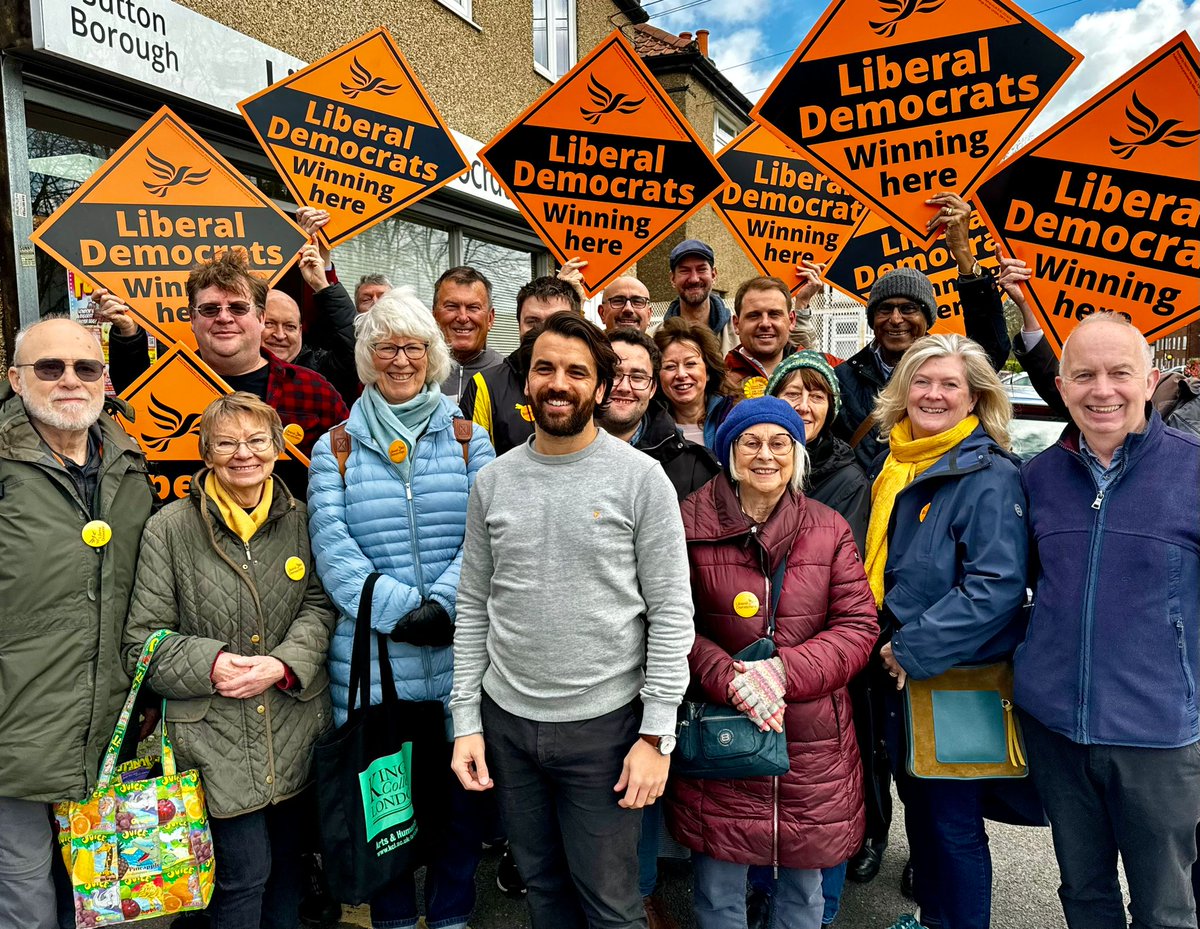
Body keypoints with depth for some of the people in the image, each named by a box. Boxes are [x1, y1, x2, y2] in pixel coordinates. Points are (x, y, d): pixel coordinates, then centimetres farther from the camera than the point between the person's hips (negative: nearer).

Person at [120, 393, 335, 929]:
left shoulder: (300, 520, 2)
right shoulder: (170, 529, -7)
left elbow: (320, 606, 3)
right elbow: (141, 642, -4)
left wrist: (283, 664, -13)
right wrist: (210, 664, -19)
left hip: (293, 729, 4)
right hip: (216, 734, -3)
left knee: (287, 857, 19)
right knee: (245, 870, 2)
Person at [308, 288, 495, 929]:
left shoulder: (469, 439, 7)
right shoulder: (335, 449, 6)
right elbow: (331, 544, -5)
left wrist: (443, 604, -17)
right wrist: (398, 611, -16)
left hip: (460, 652, 1)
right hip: (370, 657, 0)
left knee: (462, 794, 11)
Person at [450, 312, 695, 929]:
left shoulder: (640, 477, -8)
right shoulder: (493, 481, 3)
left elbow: (671, 611, -9)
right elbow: (473, 608, 7)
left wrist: (657, 734, -12)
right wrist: (466, 721, 3)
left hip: (604, 722, -3)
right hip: (506, 719, 4)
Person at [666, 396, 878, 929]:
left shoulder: (829, 530, 3)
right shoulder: (691, 524, -4)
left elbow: (858, 626, -2)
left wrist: (786, 670, -16)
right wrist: (730, 679, -19)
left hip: (813, 744, 2)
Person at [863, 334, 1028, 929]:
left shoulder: (990, 476, -15)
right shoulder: (897, 466, 7)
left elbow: (997, 585, -22)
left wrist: (916, 649, -22)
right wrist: (887, 645, 7)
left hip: (957, 675, -7)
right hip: (900, 671, 7)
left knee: (952, 819, 7)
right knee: (916, 802, 21)